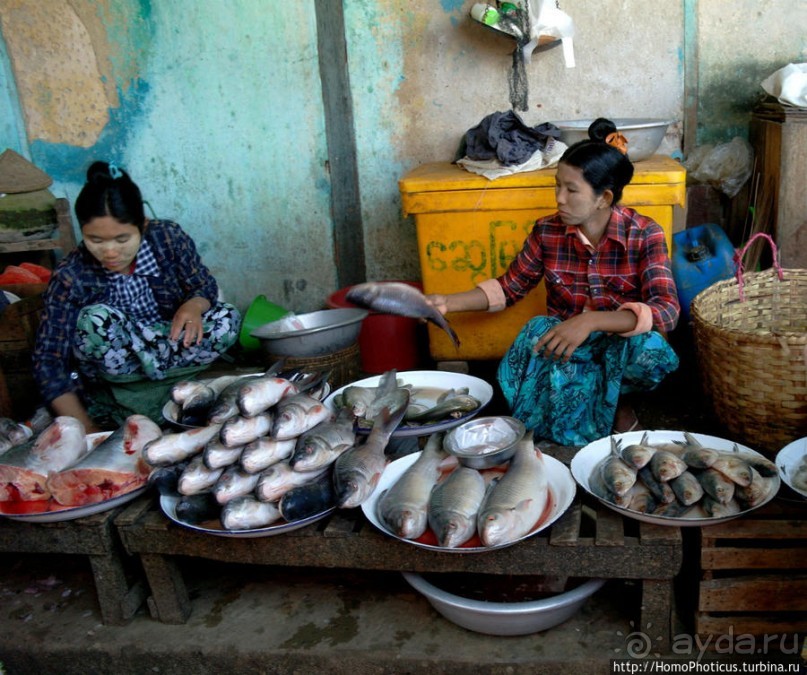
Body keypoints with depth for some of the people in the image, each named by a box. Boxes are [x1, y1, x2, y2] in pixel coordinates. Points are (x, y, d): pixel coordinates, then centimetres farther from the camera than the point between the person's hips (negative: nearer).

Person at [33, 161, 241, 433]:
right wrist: (85, 427, -37)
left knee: (227, 319, -21)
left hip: (168, 343, 2)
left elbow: (205, 287, -4)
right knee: (95, 320, -33)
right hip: (111, 367, -2)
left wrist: (193, 306, -30)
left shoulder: (169, 238, -17)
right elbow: (48, 360, -24)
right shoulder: (69, 277, -23)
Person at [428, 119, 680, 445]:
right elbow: (509, 287, 6)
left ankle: (620, 400, 0)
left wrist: (591, 321, -39)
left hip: (622, 349, -1)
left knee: (650, 351, -36)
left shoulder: (644, 235, -13)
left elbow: (666, 310, -25)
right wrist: (449, 303, -8)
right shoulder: (547, 231, -4)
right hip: (561, 348, 1)